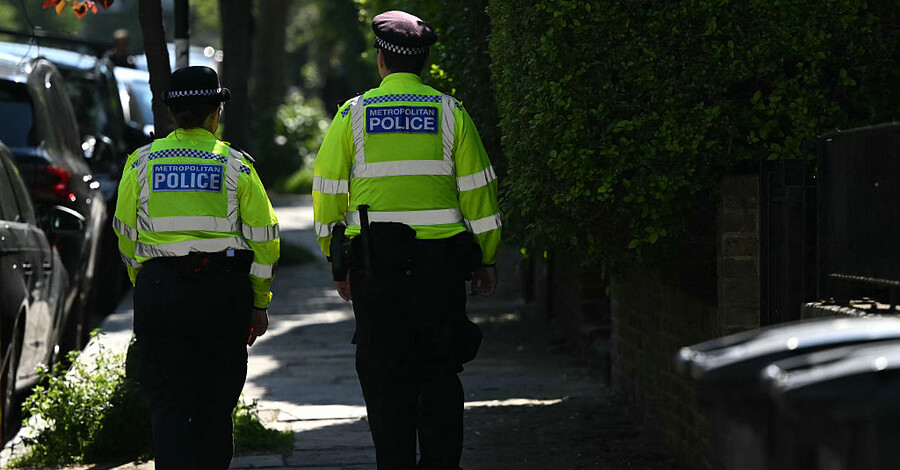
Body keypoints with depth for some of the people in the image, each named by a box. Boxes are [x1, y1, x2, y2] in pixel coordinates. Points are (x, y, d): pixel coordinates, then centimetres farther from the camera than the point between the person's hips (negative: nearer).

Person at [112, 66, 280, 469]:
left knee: (168, 401, -2)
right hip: (223, 293, 0)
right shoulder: (236, 165, 0)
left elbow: (126, 235, 8)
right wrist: (259, 303, 8)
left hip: (159, 288, 0)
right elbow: (262, 238, 0)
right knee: (216, 399, 14)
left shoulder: (141, 163, 3)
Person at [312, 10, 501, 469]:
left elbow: (329, 192, 2)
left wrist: (337, 262, 10)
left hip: (373, 262, 0)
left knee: (386, 378, 5)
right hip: (440, 259, 0)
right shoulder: (450, 113, 2)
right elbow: (477, 190, 2)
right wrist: (486, 259, 9)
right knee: (440, 372, 9)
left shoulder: (353, 114, 2)